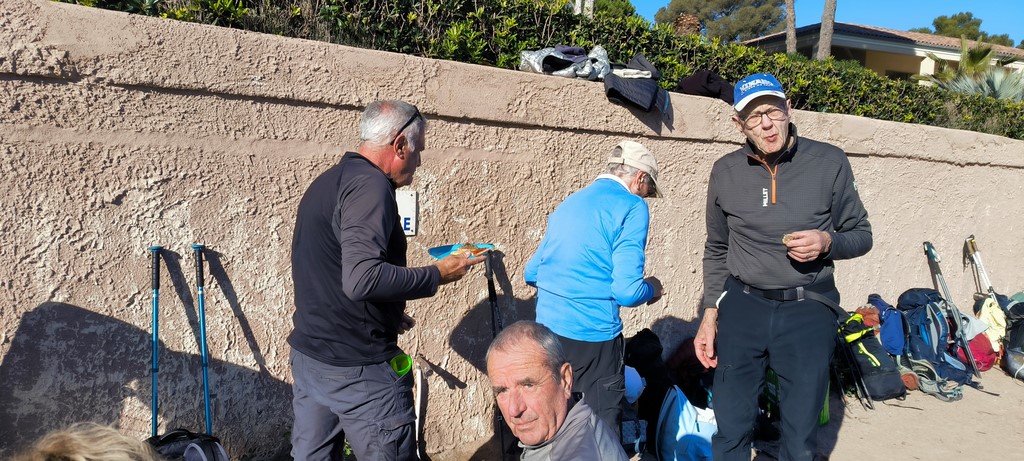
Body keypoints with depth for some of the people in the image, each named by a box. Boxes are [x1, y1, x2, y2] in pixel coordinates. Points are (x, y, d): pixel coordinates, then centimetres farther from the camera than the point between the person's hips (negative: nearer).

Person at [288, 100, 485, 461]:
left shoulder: (326, 183, 12)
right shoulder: (370, 184, -17)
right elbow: (362, 279, -29)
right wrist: (436, 275, -17)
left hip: (308, 351, 9)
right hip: (357, 368, -9)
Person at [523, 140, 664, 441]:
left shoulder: (568, 203, 14)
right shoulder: (632, 207, -8)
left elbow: (531, 274, 18)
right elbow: (626, 291, -16)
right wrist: (651, 289, 5)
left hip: (547, 326, 7)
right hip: (592, 335, -7)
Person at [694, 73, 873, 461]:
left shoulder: (829, 163, -5)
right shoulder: (725, 172, 2)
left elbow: (861, 235, 4)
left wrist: (827, 243, -18)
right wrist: (710, 312, 7)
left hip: (807, 312, -1)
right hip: (741, 308, 2)